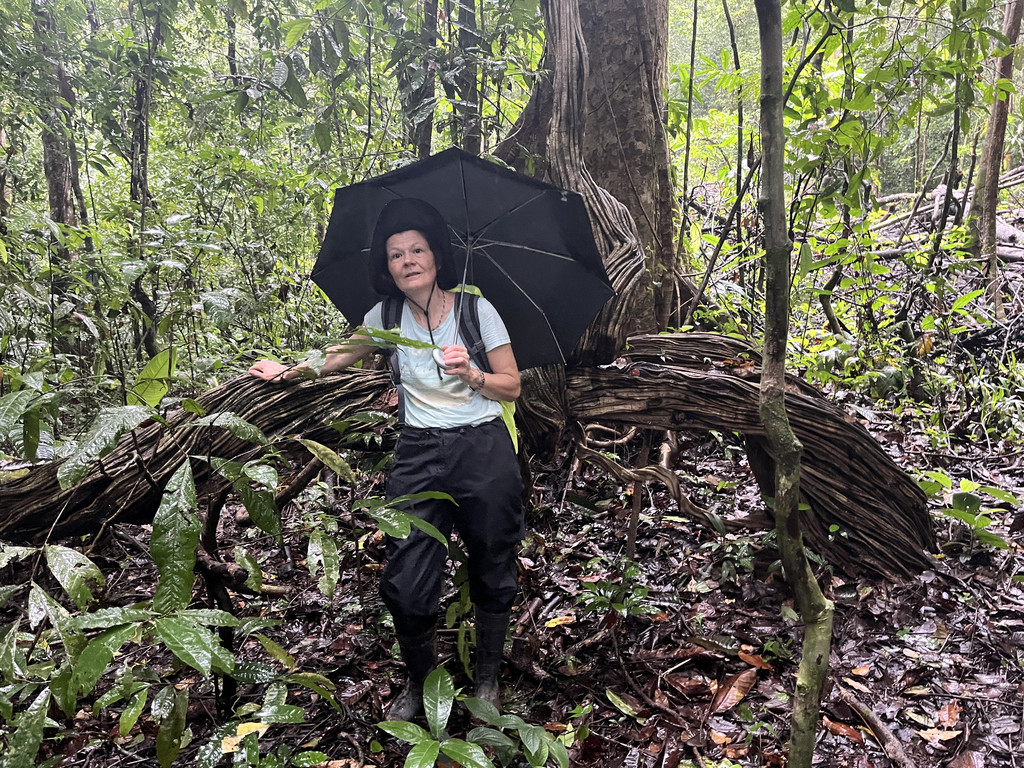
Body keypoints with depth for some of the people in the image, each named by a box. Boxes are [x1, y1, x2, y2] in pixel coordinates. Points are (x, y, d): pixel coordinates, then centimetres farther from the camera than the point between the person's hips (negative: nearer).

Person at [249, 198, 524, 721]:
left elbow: (512, 386, -3)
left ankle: (486, 678, 32)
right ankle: (419, 682, 24)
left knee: (492, 572, 7)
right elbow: (343, 356, 22)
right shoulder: (386, 317, 4)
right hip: (419, 455, 2)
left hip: (484, 452, -2)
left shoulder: (476, 308, -5)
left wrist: (470, 374, -20)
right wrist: (287, 371, 15)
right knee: (405, 582, -3)